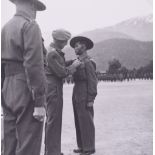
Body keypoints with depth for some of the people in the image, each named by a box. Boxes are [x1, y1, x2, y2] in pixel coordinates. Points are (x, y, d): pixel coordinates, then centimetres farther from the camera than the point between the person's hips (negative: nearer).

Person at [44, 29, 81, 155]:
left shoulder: (55, 51, 14)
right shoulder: (52, 53, -18)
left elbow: (62, 65, 19)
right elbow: (62, 72, -19)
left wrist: (74, 61, 8)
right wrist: (73, 66, -6)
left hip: (54, 89, 11)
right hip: (53, 89, -11)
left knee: (52, 120, 16)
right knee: (54, 120, -5)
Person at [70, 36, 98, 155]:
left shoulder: (88, 62, -10)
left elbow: (93, 81, -14)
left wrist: (91, 100, -17)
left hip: (85, 98, -9)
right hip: (76, 96, 9)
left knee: (86, 122, -4)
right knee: (79, 122, 10)